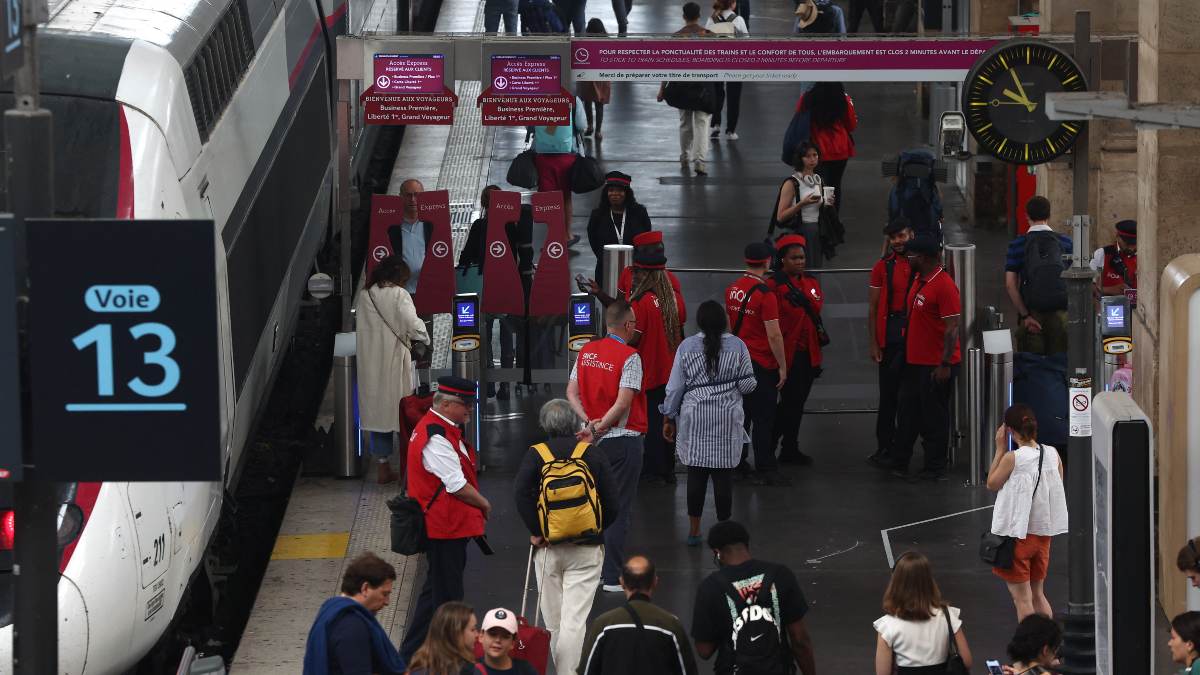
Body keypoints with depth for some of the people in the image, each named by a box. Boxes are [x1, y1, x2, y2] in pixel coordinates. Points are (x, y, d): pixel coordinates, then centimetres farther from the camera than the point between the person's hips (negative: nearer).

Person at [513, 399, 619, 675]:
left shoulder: (536, 455, -3)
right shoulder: (594, 455, -1)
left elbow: (520, 492, -18)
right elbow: (613, 505, -2)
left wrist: (535, 531, -9)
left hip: (549, 548, 1)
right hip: (587, 549, -1)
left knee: (553, 621, 14)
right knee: (574, 620, -5)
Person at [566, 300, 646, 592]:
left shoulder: (587, 352, 6)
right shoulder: (629, 357, -14)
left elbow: (571, 393, 5)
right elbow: (623, 403, -20)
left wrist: (590, 423, -4)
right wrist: (601, 426, -10)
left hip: (596, 440, 6)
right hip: (624, 438, -6)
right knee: (619, 510, -1)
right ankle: (612, 577, -1)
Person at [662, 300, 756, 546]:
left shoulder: (687, 347, -3)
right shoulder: (737, 346, -4)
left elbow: (675, 387, 0)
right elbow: (747, 384, -1)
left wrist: (669, 418, 10)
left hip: (695, 418, 0)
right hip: (727, 420, 0)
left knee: (696, 474, 8)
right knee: (723, 474, 4)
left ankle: (694, 530, 13)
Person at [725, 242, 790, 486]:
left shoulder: (732, 290, 3)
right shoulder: (765, 295, -19)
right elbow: (774, 335, -19)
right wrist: (783, 366, -11)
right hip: (762, 365, -7)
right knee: (763, 419, -1)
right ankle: (765, 470, 1)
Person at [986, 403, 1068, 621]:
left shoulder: (1012, 458, -19)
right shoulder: (1052, 454, -4)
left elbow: (992, 484, -3)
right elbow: (1058, 488, 7)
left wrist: (1000, 449, -3)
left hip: (1017, 533, -6)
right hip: (1043, 533, 6)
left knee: (1022, 598, 4)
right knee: (1037, 594, 20)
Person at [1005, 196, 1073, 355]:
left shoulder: (1017, 245, 0)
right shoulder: (1066, 242, 3)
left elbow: (1010, 284, -7)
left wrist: (1025, 316, -8)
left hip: (1031, 313, -1)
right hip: (1061, 312, 1)